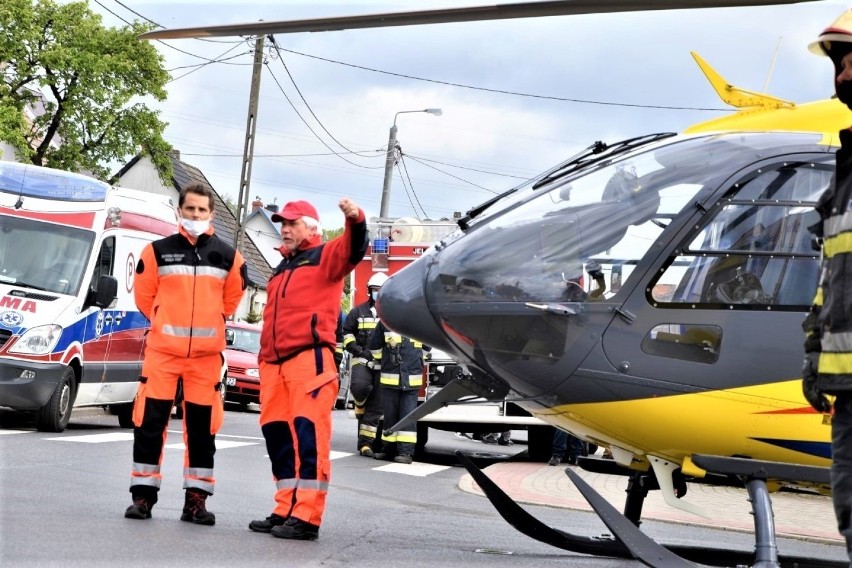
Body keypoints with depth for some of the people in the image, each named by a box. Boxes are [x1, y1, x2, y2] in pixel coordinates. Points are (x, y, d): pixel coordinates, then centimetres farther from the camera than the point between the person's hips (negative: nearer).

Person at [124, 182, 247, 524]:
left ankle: (196, 498, 10)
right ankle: (143, 493, 9)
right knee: (149, 422, -1)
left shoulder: (227, 256, 4)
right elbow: (144, 294, 10)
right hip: (162, 350, -1)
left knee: (202, 427, 3)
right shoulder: (158, 251, 1)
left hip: (207, 354, 1)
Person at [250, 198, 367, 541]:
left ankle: (307, 518, -16)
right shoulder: (282, 268, 29)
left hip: (309, 357, -8)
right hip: (275, 362, 9)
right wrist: (264, 357, 24)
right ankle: (286, 511, 15)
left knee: (309, 433, -13)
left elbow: (352, 250, -16)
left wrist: (355, 220, -37)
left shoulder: (324, 255, 6)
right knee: (278, 435, 8)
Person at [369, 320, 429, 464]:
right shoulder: (385, 322, 1)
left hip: (412, 379, -1)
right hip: (390, 377, 1)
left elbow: (427, 346, 20)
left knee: (408, 415, -3)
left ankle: (406, 451, -3)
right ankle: (388, 448, 18)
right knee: (390, 414, 8)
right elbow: (374, 345, 14)